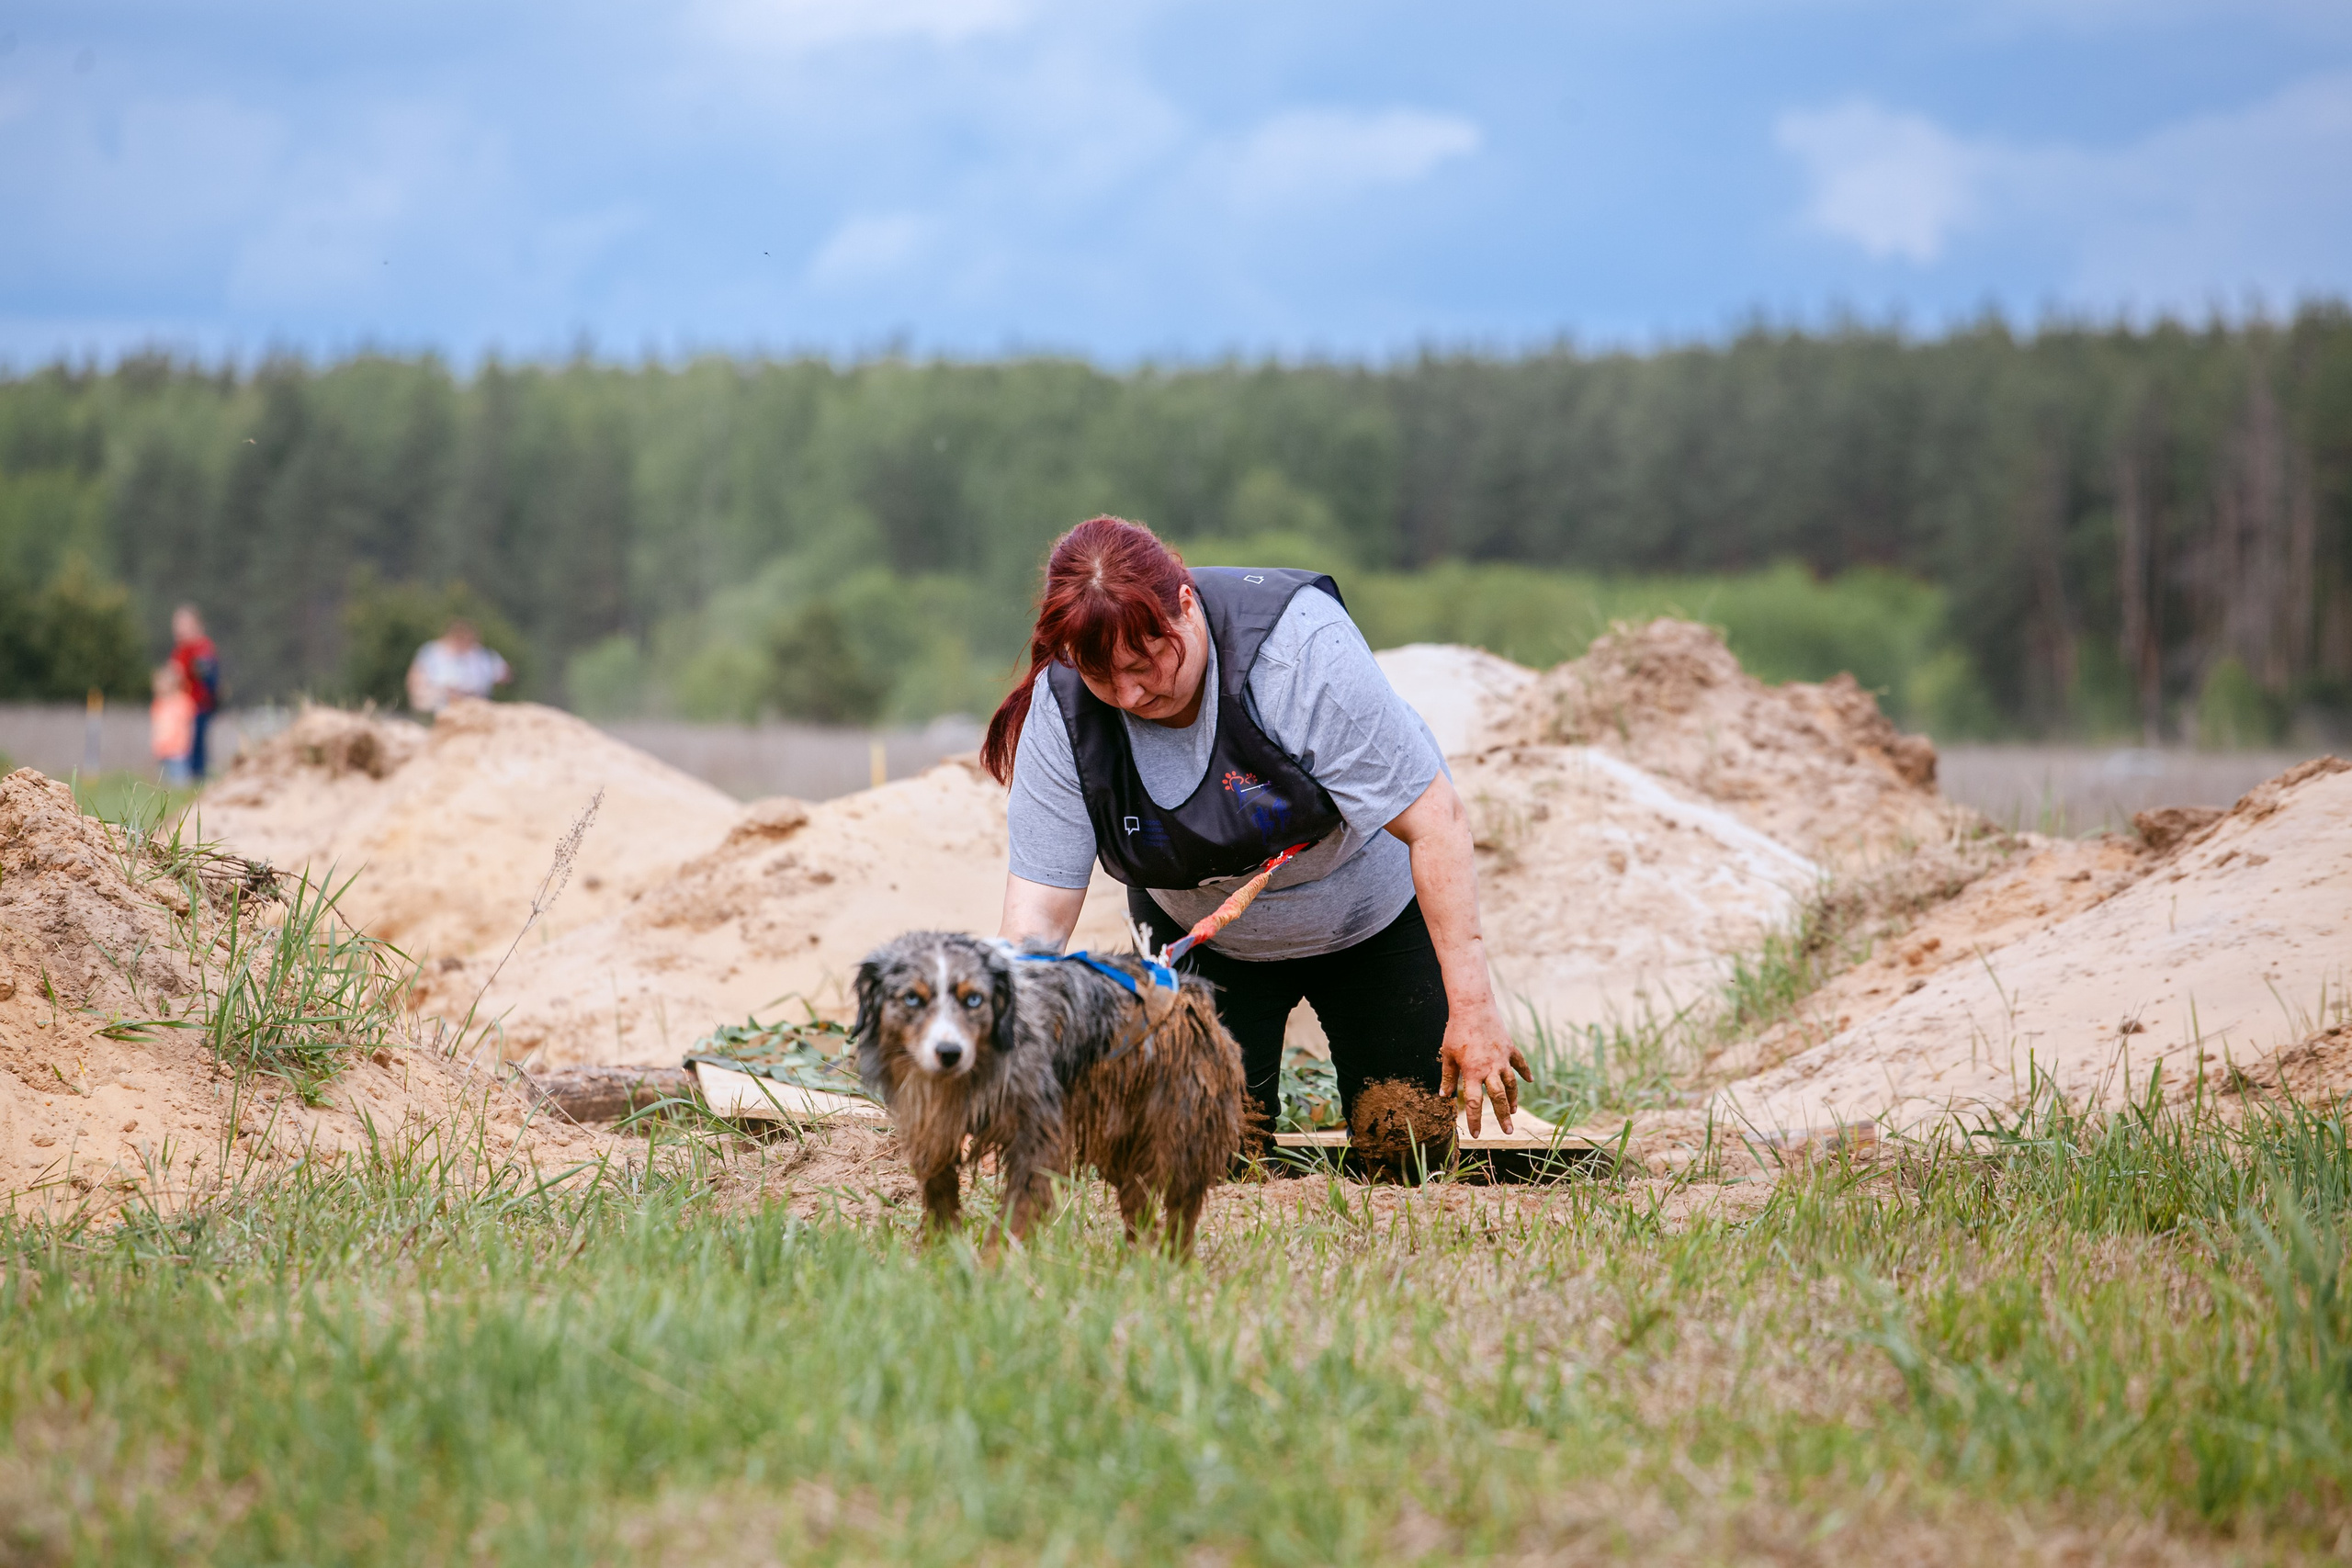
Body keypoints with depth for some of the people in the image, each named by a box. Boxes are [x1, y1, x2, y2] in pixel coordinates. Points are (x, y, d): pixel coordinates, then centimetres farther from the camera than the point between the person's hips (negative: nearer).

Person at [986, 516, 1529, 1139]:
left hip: (1373, 916, -2)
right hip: (1199, 938, 2)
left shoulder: (1302, 645, -35)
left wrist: (1472, 1010, -32)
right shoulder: (1062, 709, -25)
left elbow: (1435, 824, -31)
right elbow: (1036, 913, -24)